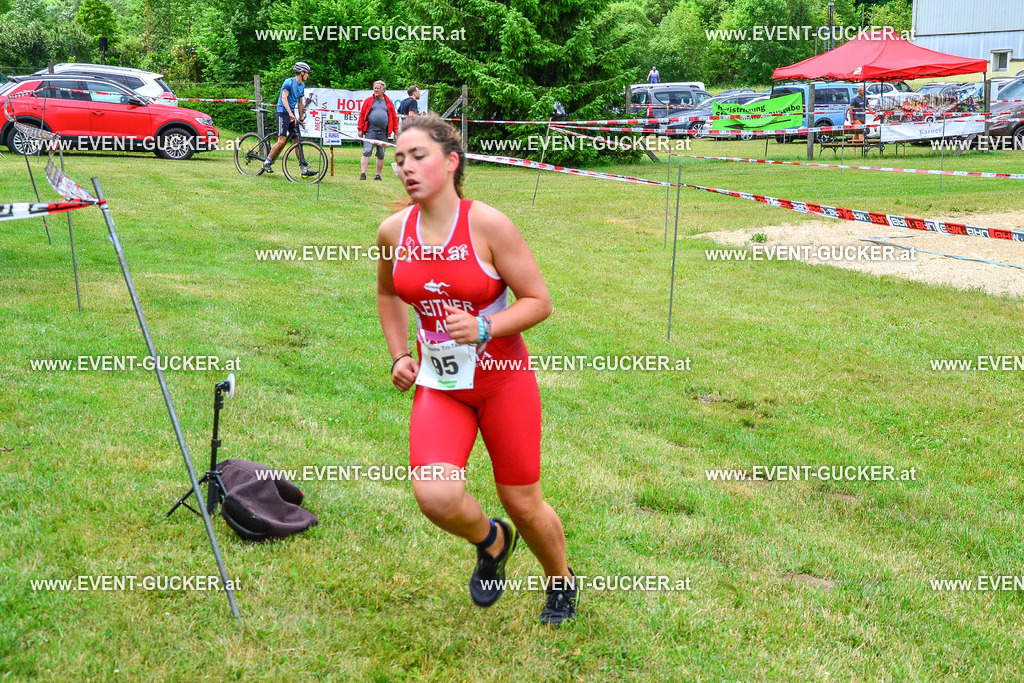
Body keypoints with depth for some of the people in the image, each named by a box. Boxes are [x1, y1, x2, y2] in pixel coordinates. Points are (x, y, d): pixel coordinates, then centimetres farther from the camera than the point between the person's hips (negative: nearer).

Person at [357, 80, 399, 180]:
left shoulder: (388, 103, 11)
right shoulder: (368, 101, 8)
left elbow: (394, 118, 12)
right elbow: (362, 115, 6)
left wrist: (396, 131, 6)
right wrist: (360, 129, -1)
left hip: (383, 133, 2)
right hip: (370, 131, -2)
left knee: (381, 155, 6)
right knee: (366, 152, -10)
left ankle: (378, 175, 14)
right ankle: (363, 173, -10)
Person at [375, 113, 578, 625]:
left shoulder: (488, 225, -16)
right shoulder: (393, 232, -3)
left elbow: (538, 301, -12)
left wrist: (484, 328, -26)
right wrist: (399, 356, 9)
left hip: (503, 380, -3)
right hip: (438, 385, 3)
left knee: (522, 502, 7)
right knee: (434, 496, -19)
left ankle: (561, 582, 40)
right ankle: (491, 542, 17)